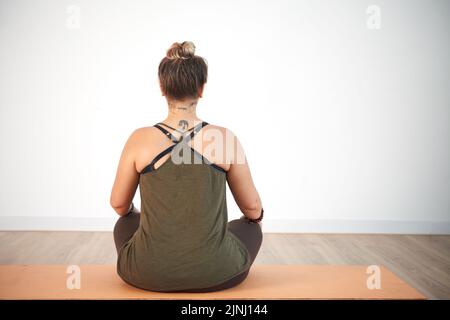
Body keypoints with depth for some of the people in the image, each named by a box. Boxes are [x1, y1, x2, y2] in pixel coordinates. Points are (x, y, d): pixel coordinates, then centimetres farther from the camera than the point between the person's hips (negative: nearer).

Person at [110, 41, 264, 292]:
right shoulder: (226, 138, -10)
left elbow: (119, 205, 8)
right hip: (216, 275, 0)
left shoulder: (140, 139, -8)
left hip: (148, 274, 1)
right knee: (252, 227, 32)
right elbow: (254, 209, 3)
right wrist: (257, 215, 28)